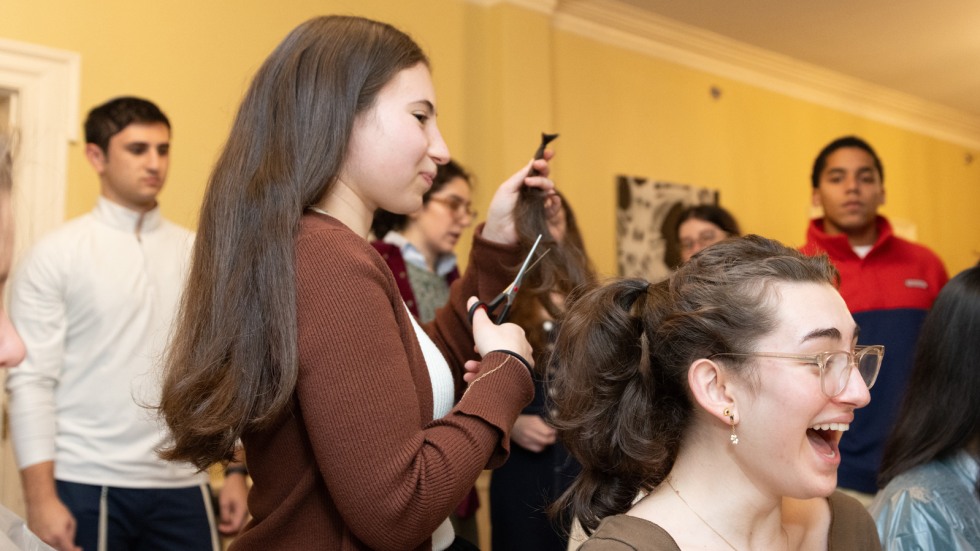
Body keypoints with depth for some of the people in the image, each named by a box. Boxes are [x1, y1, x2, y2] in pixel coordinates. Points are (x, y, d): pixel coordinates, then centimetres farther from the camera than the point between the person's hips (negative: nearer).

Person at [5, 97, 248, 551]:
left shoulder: (197, 254, 7)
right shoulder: (55, 256, -2)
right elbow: (31, 381, -6)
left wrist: (237, 469, 3)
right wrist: (40, 497, -11)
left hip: (181, 485, 3)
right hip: (85, 487, -3)